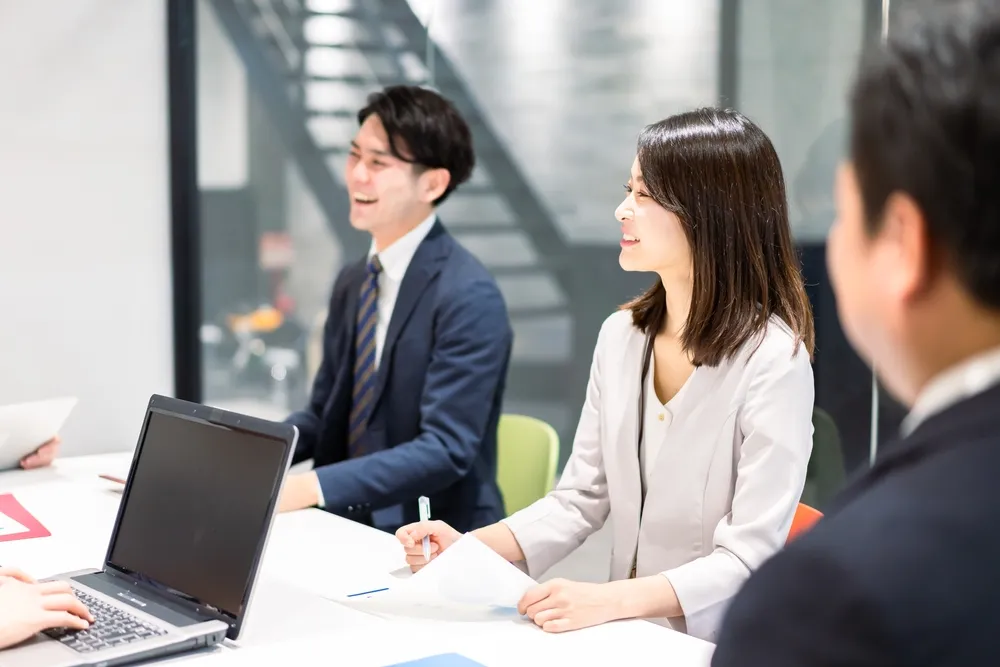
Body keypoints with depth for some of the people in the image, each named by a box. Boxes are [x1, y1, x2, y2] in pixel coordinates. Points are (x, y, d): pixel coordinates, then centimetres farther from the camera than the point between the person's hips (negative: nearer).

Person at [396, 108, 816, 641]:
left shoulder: (773, 359, -15)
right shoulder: (620, 336, 4)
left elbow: (748, 557, -17)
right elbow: (580, 499, 8)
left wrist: (611, 601, -29)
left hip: (719, 646, -5)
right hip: (625, 636, 5)